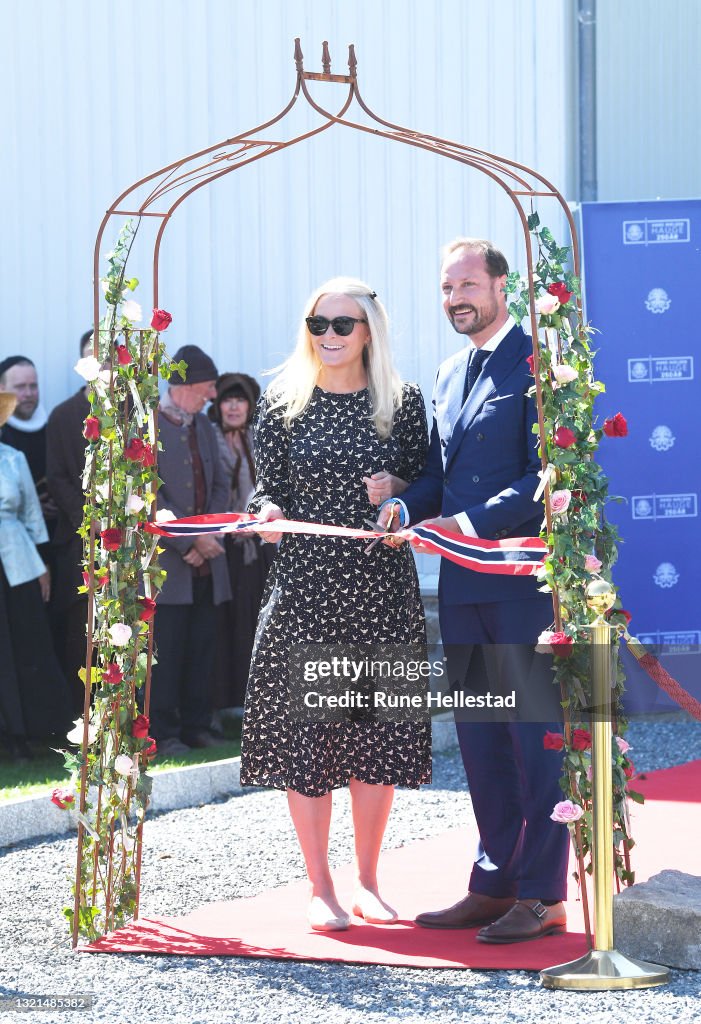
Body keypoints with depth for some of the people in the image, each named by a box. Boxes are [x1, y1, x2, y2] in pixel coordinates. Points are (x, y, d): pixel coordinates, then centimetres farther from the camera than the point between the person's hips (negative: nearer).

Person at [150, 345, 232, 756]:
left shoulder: (203, 426, 15)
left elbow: (220, 486, 14)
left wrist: (208, 537, -2)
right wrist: (190, 540, -15)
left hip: (205, 563, 6)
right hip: (166, 561, -6)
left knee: (202, 649, 7)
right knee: (167, 651, -4)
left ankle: (197, 726, 15)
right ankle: (164, 733, 1)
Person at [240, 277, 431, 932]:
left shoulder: (404, 403, 5)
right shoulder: (283, 405, 4)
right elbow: (269, 489, 4)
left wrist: (398, 490, -12)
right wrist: (268, 511, -17)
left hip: (381, 584, 1)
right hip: (305, 582, -1)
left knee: (377, 733, 4)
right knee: (304, 729, -2)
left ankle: (367, 881, 19)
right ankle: (319, 889, 8)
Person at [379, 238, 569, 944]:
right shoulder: (448, 376, 18)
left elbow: (549, 473, -15)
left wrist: (476, 522, -21)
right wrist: (405, 506, 0)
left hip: (525, 578, -8)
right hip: (464, 584, 8)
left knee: (535, 738, -3)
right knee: (479, 741, 12)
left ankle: (542, 897, 1)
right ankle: (494, 885, 19)